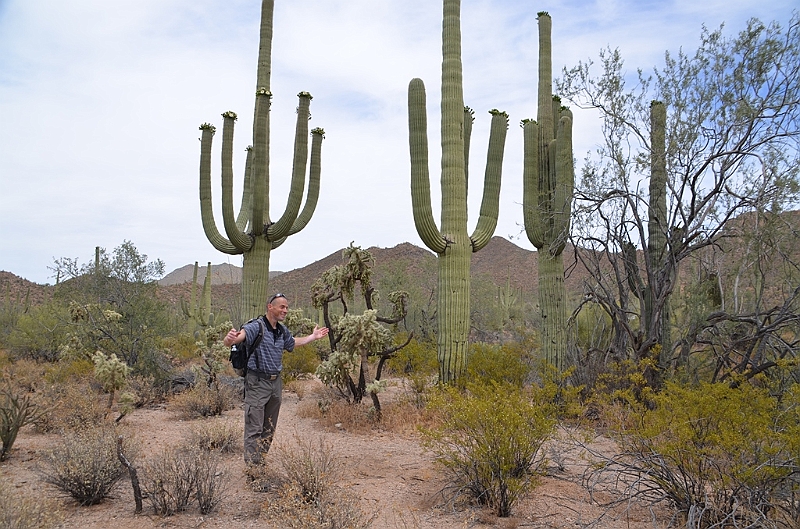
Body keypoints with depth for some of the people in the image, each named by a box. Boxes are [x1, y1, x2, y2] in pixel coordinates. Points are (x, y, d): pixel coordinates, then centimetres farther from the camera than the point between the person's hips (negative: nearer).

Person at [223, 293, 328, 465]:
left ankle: (261, 460, 29)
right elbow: (239, 336, -32)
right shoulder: (256, 327, -15)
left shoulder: (282, 331, 9)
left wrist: (313, 336, 34)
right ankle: (251, 465, -2)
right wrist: (230, 339, -55)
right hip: (257, 382, -8)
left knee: (269, 428, 16)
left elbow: (293, 342, 31)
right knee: (254, 428, -7)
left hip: (276, 382, 8)